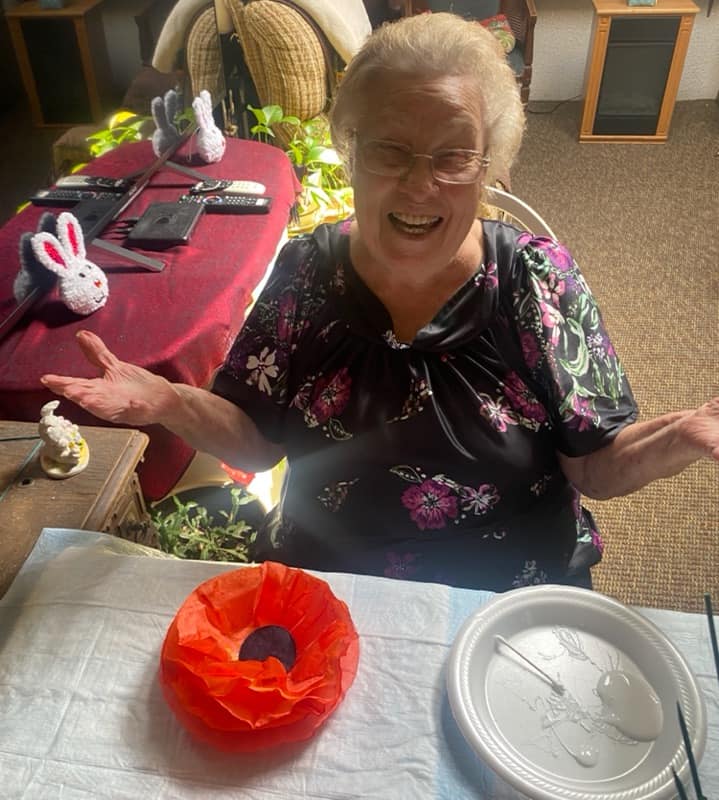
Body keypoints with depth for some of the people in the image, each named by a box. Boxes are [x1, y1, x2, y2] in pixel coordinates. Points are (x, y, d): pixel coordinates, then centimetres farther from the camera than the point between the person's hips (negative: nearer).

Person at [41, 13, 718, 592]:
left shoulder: (539, 279, -12)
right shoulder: (305, 273, -8)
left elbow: (597, 467, -8)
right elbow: (255, 441, -1)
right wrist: (165, 403, -19)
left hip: (512, 601, 0)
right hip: (322, 585, 1)